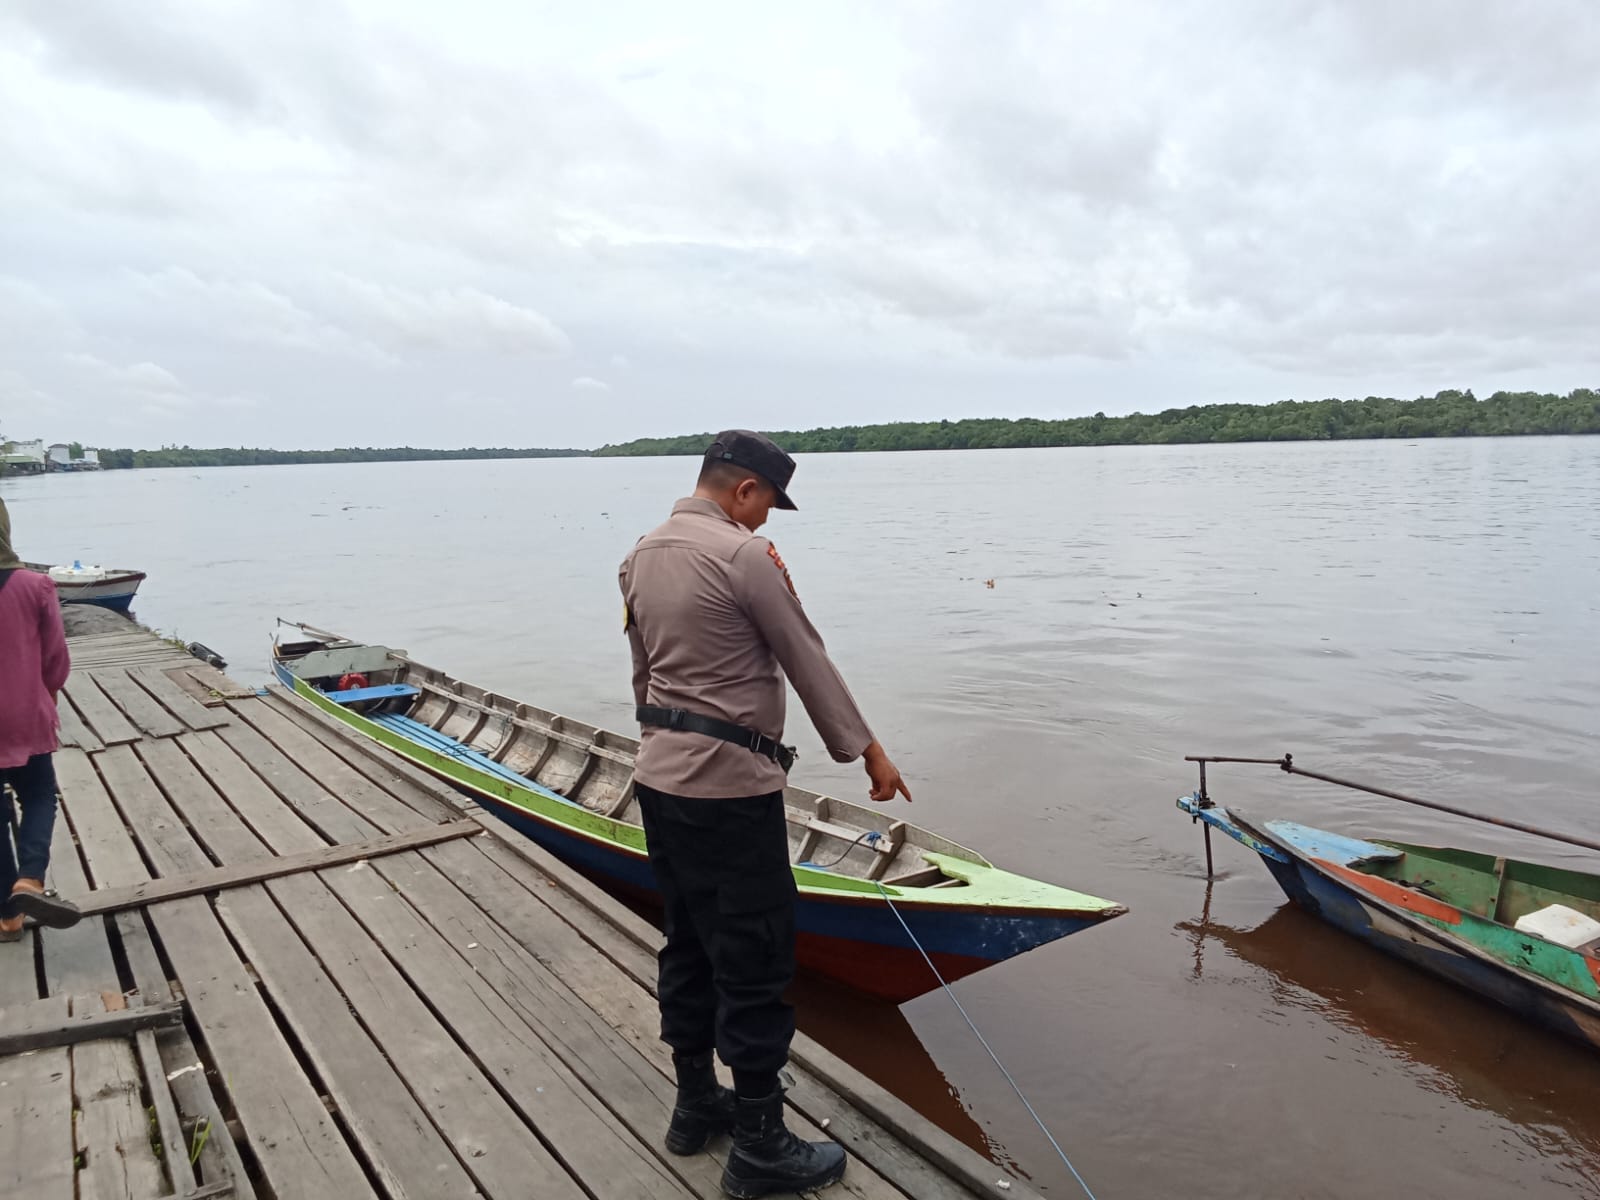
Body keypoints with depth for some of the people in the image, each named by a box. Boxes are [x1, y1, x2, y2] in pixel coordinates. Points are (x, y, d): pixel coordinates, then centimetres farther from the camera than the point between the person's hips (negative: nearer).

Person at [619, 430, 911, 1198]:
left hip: (660, 779, 9)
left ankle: (696, 1105, 32)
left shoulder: (640, 557, 9)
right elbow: (809, 664, -12)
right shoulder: (744, 555, -16)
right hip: (729, 787, -9)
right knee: (754, 960, 2)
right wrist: (867, 751, -3)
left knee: (689, 942, 18)